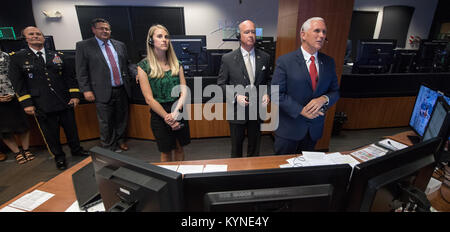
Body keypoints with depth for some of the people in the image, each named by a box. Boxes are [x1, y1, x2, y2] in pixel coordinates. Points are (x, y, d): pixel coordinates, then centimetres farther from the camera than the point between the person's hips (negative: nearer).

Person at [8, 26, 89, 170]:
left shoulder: (58, 56, 9)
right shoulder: (17, 58, 4)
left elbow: (69, 76, 6)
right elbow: (17, 82, 0)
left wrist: (75, 95, -2)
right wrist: (27, 103, -7)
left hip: (65, 102, 2)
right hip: (42, 106, -1)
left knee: (71, 128, 11)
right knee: (51, 134, 9)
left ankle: (76, 149, 32)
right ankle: (59, 156, 27)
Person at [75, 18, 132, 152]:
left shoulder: (120, 45, 13)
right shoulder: (83, 46, 1)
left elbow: (127, 64, 18)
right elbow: (81, 71, -2)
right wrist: (86, 90, -9)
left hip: (122, 90, 4)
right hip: (103, 92, -3)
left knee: (122, 118, 14)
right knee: (106, 122, 6)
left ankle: (121, 140, 34)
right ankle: (109, 146, 24)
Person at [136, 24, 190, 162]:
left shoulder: (176, 63, 5)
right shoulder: (144, 66, -6)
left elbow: (184, 91, -1)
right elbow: (149, 99, -10)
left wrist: (175, 113, -15)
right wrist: (167, 117, -14)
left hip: (179, 111, 4)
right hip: (159, 114, -3)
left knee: (179, 148, 16)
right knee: (166, 153, 11)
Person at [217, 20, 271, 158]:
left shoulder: (265, 57, 1)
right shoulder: (228, 58, -7)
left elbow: (268, 80, 11)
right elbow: (221, 84, -4)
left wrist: (267, 94, -9)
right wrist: (235, 96, -19)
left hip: (257, 109, 2)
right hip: (237, 110, -2)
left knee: (254, 145, 19)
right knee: (236, 146, 17)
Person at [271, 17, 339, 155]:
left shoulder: (329, 62, 4)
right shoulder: (285, 61, -11)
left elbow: (335, 91, 8)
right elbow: (276, 94, -14)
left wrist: (324, 99, -15)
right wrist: (301, 110, -20)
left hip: (315, 128, 5)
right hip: (289, 128, -4)